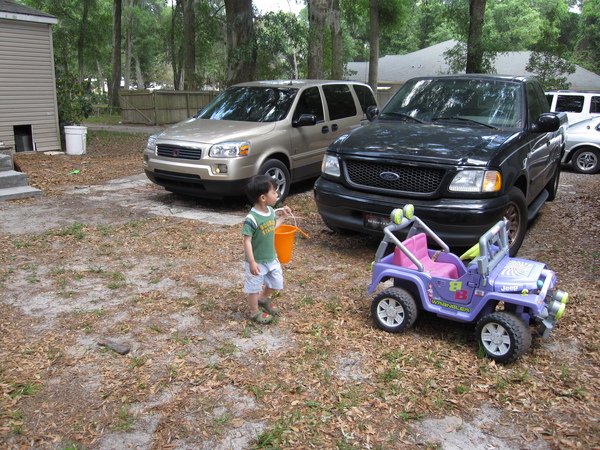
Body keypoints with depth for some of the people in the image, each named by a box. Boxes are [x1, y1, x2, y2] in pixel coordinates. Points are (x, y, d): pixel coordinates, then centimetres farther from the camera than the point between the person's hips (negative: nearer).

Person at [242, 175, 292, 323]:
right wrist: (252, 262, -26)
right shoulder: (252, 219, -27)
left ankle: (263, 299, 48)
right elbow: (247, 241, -25)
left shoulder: (270, 211, -3)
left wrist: (283, 216, 9)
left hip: (271, 258, 8)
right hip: (257, 261, -8)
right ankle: (255, 312, 32)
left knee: (276, 281, 22)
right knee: (254, 287, 11)